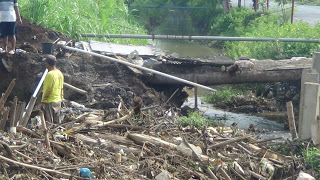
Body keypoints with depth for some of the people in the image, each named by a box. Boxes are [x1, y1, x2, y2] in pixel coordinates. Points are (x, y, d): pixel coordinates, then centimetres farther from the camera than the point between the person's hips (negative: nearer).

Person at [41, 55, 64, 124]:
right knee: (57, 122, 14)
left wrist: (43, 100, -12)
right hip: (58, 101, 9)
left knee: (49, 123, -3)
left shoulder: (50, 74, -19)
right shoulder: (59, 73, 7)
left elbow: (48, 90, -20)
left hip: (49, 102, -9)